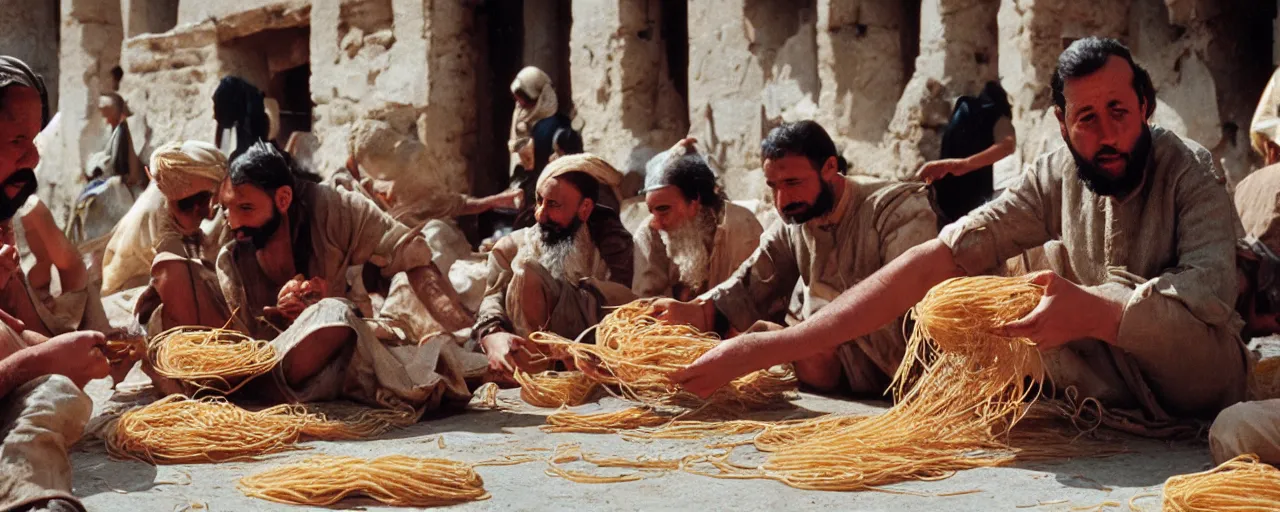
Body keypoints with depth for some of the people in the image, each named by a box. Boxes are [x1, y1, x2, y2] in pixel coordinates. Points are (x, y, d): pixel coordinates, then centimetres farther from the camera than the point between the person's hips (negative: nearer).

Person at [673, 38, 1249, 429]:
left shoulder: (1188, 171, -14)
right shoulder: (1056, 178, -5)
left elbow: (1208, 295, -30)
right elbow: (941, 258, -15)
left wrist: (1095, 313, -48)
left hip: (1203, 379, -4)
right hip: (1113, 389, 4)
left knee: (1114, 297, -30)